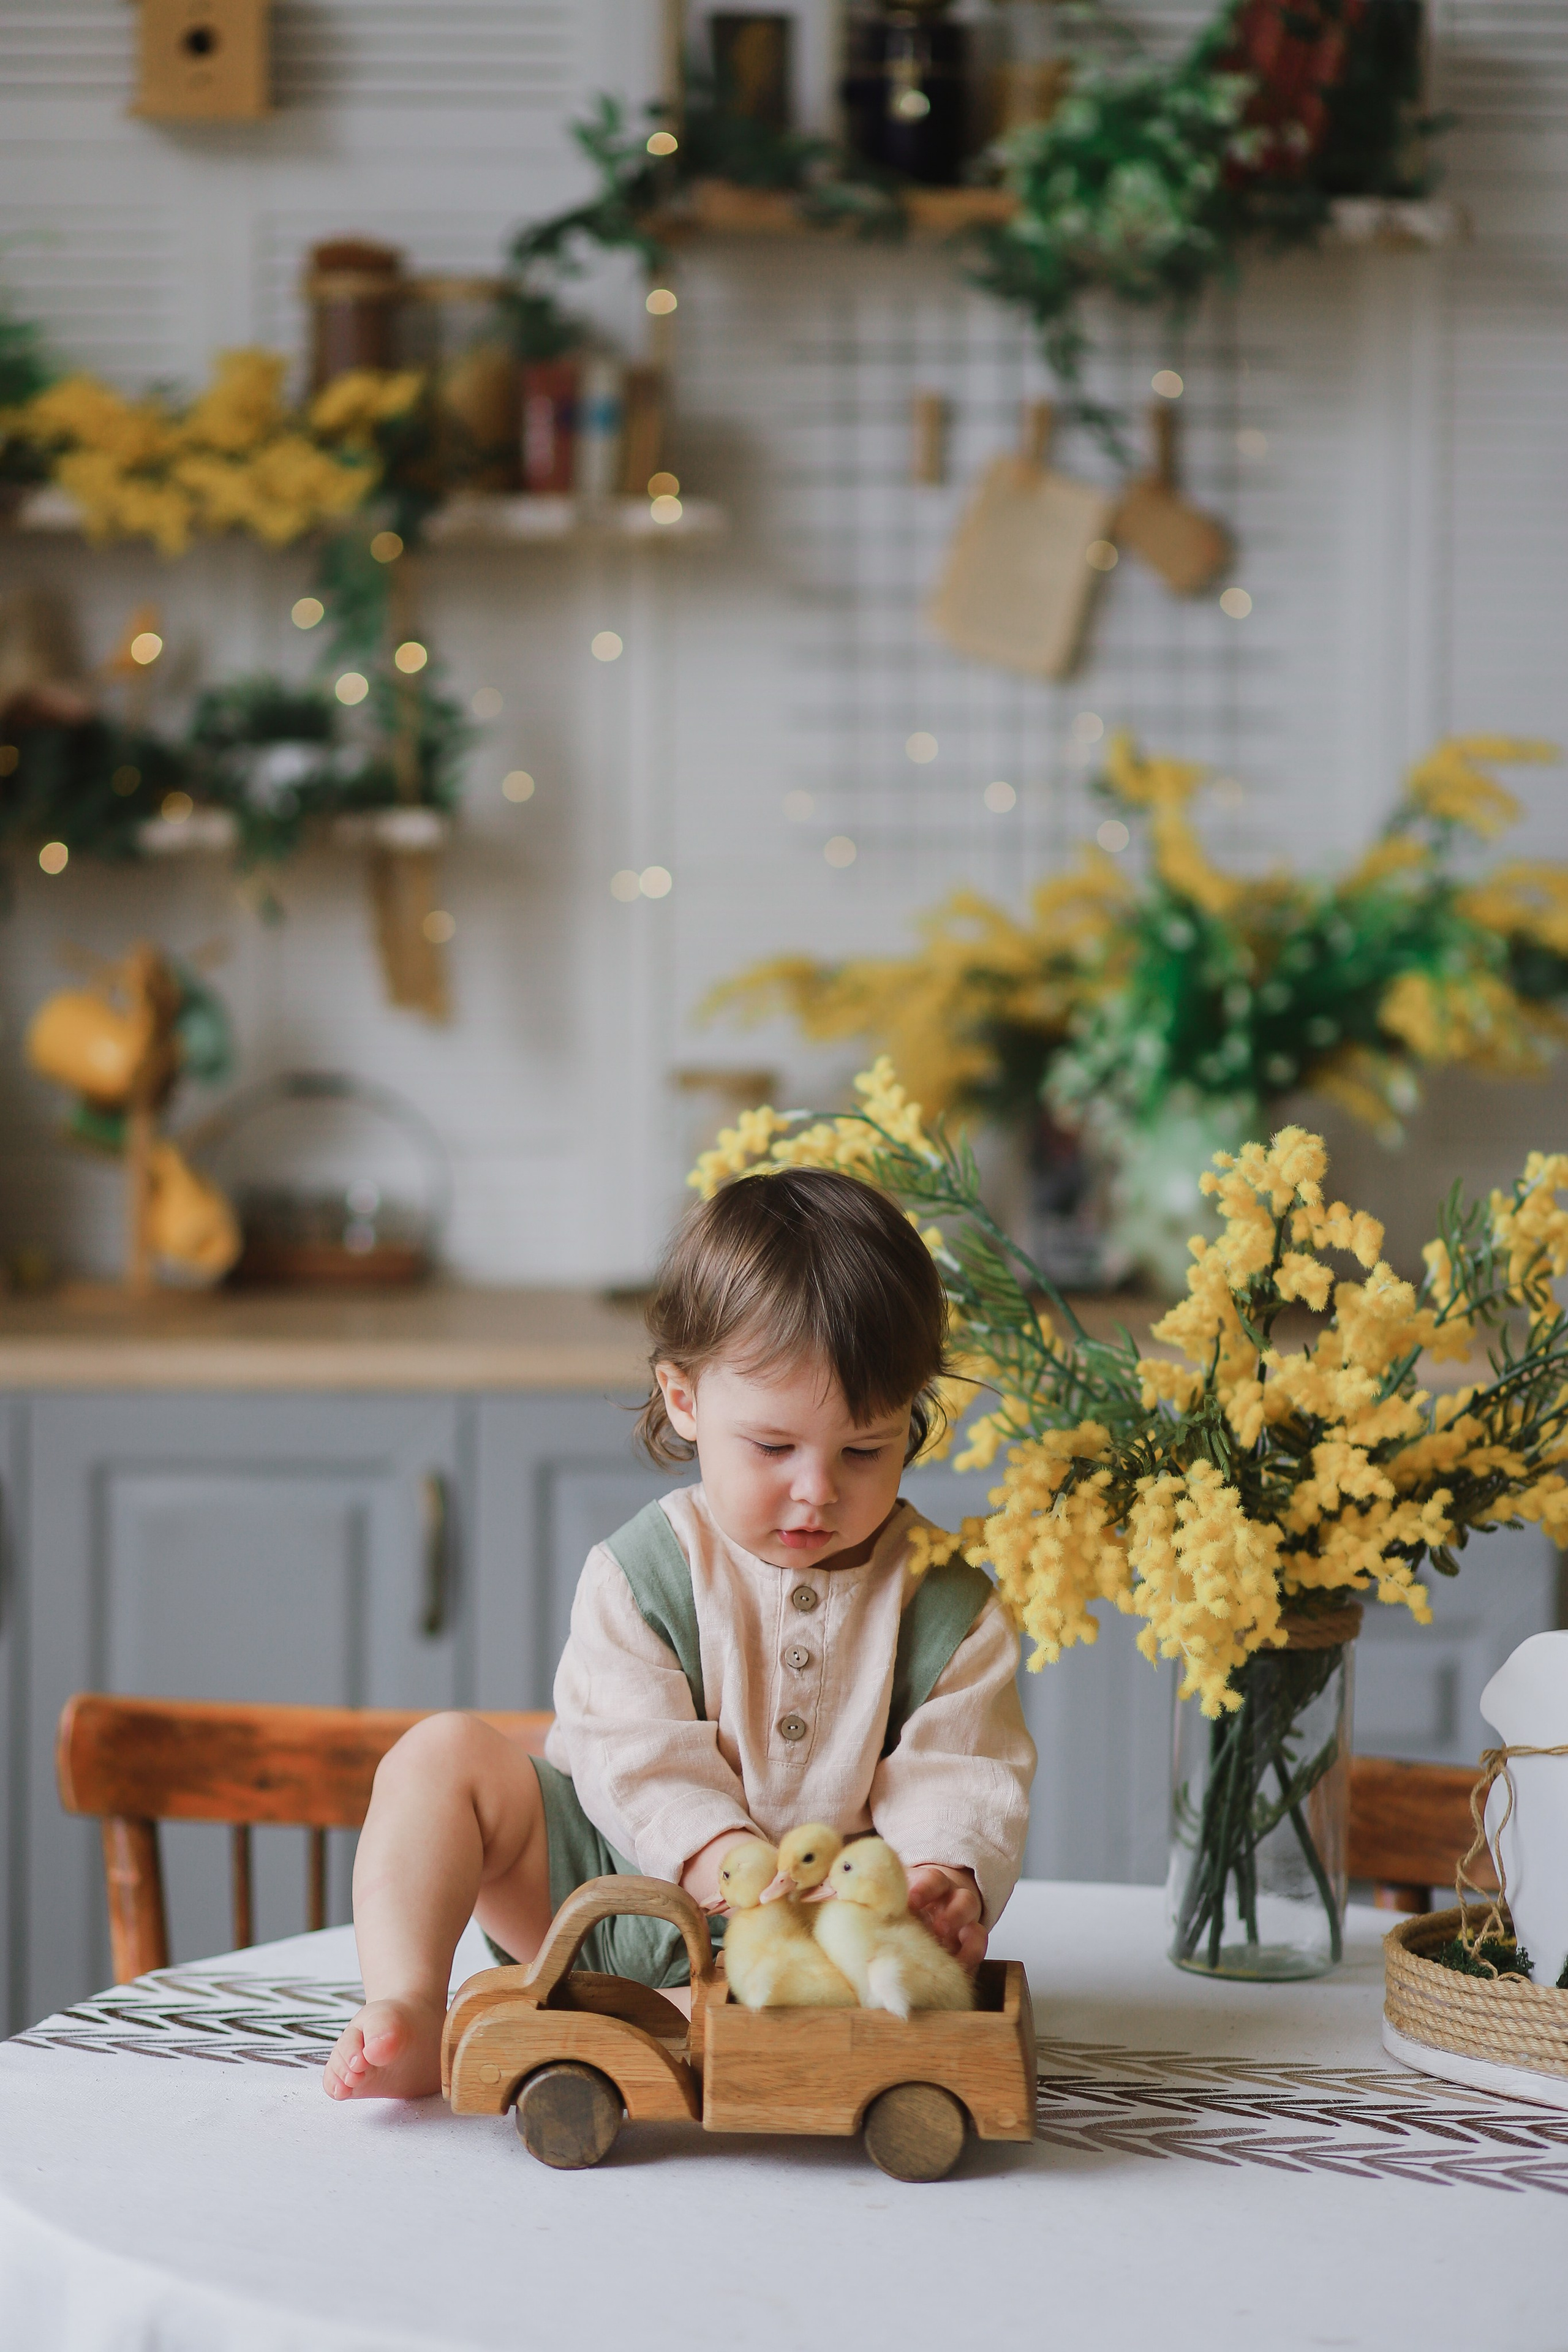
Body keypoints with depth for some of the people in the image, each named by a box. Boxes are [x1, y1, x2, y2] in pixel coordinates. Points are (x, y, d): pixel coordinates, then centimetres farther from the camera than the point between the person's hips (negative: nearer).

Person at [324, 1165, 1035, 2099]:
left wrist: (947, 1878, -29)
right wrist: (723, 1858, -31)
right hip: (623, 1891, 1)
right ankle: (406, 2016, -25)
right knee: (447, 1755, -14)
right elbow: (638, 1757, -12)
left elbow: (964, 1777, -5)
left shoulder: (945, 1599, 1)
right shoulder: (641, 1571, -2)